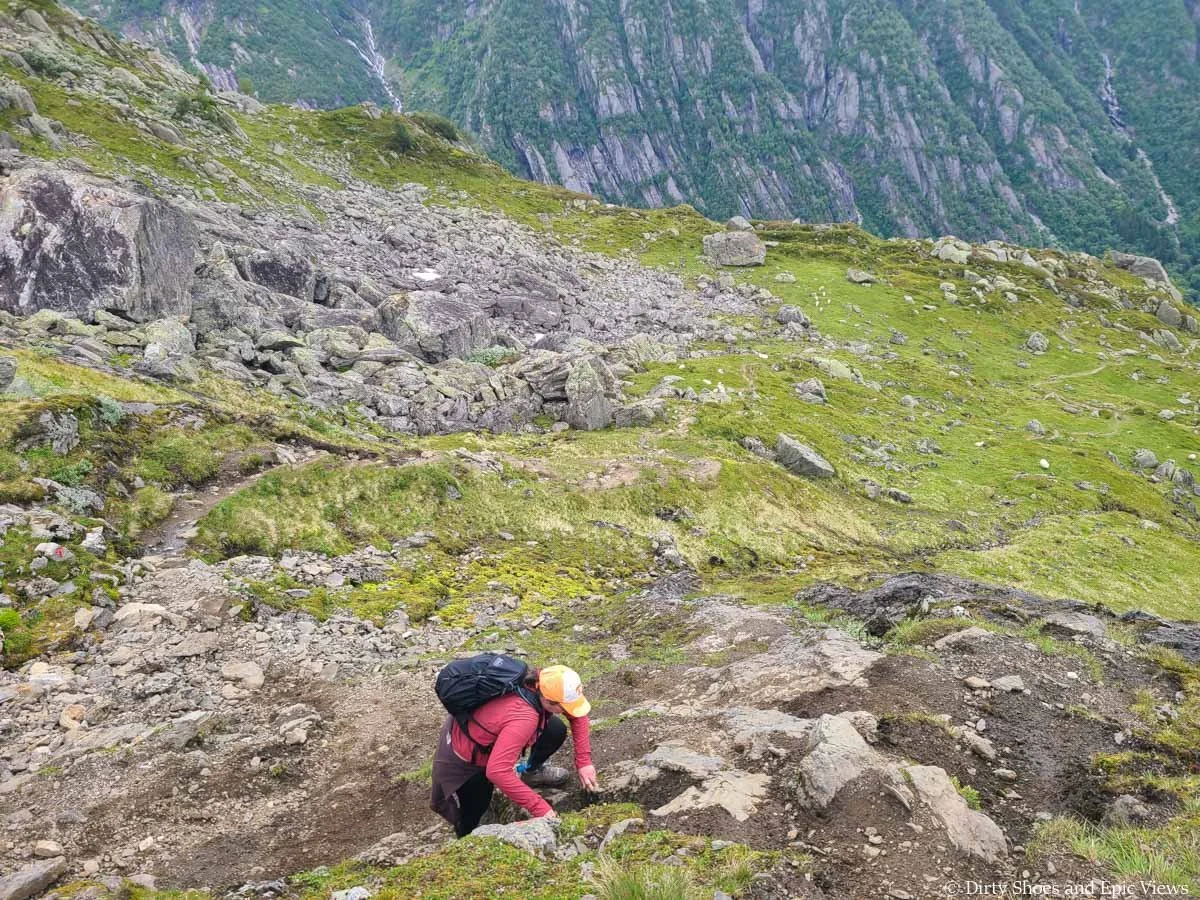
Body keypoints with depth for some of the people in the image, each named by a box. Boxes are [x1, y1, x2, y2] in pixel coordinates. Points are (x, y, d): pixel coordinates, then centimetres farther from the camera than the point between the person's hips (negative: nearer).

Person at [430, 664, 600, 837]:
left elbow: (577, 714, -2)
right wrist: (539, 808, -38)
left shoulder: (540, 684, -19)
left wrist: (584, 762, -6)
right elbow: (497, 771, -43)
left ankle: (531, 772, 20)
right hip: (463, 761, -7)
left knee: (556, 730, -5)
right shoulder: (524, 717, -40)